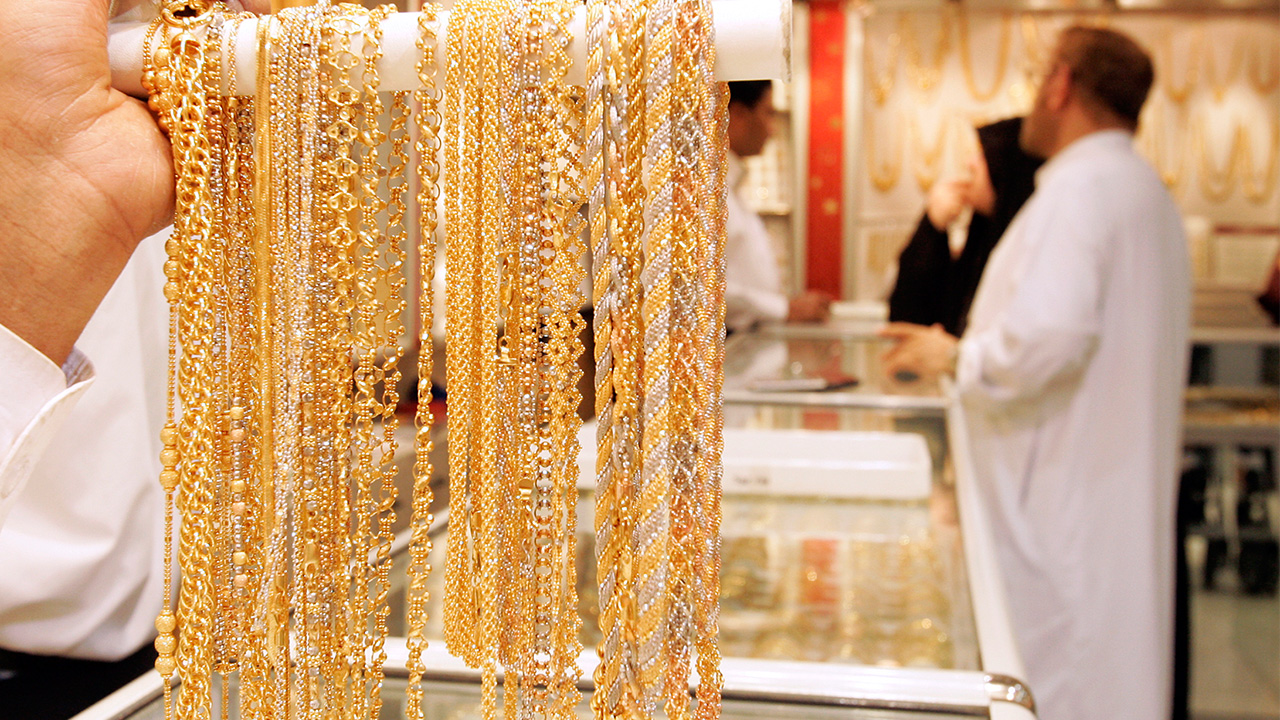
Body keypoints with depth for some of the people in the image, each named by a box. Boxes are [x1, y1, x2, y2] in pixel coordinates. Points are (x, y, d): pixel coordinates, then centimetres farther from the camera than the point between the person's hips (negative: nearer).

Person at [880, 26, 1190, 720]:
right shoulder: (1146, 188, 16)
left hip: (1060, 500, -10)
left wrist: (958, 356, -13)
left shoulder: (1079, 187, -16)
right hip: (1122, 490, 10)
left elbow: (1051, 332, -30)